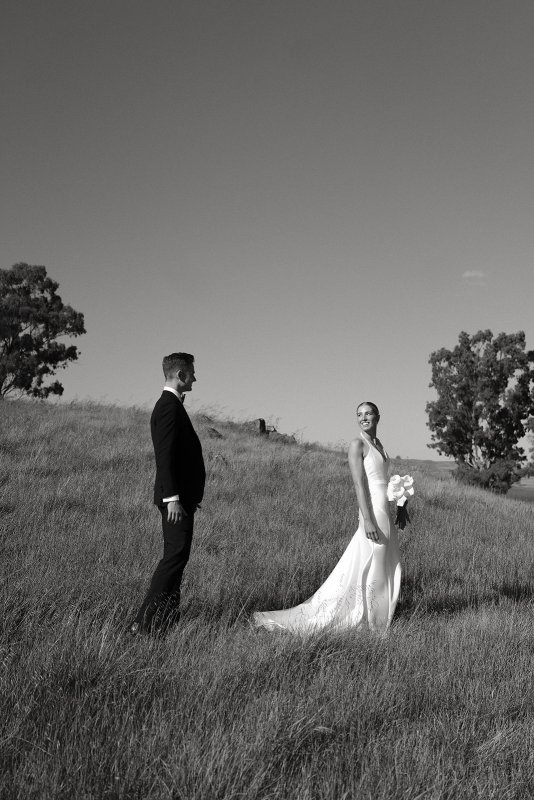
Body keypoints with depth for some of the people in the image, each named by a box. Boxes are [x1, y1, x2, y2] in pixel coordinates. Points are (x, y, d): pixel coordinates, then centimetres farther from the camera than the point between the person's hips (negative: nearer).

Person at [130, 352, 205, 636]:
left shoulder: (171, 404, 18)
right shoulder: (169, 407, -14)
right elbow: (165, 456, -22)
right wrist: (172, 498, -25)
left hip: (181, 496, 11)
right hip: (176, 497, -11)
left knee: (176, 557, 13)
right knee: (175, 557, -11)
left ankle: (167, 619, 19)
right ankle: (144, 622, -9)